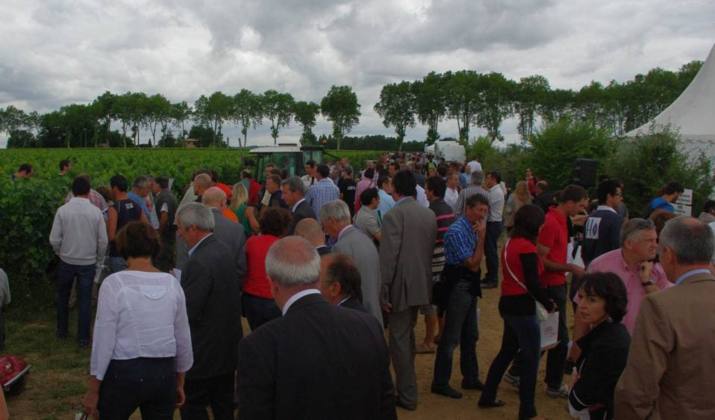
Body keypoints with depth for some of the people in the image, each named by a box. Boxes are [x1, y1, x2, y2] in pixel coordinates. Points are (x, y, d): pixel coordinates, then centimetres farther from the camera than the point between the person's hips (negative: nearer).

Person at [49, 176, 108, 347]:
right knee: (85, 300, 8)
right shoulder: (96, 212, -9)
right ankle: (83, 338, 12)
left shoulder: (62, 210, -10)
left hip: (66, 261, 1)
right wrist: (99, 259, 9)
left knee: (63, 297, 20)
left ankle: (62, 331, 32)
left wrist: (60, 253, 12)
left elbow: (54, 239, -8)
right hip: (88, 262, -1)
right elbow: (103, 241, -7)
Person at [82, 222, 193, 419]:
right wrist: (179, 382, 18)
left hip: (123, 373, -3)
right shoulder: (172, 283, -1)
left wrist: (93, 389, 0)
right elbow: (183, 339, 5)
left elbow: (104, 341, -11)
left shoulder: (114, 283, -12)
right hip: (164, 373, 3)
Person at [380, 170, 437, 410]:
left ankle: (408, 395, 10)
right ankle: (407, 383, 37)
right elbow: (431, 250, 8)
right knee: (408, 335, 23)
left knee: (400, 340, 3)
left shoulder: (393, 216, -16)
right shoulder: (429, 214, 4)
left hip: (401, 286, -7)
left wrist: (383, 292, -14)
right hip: (421, 285, 7)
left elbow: (387, 257, -19)